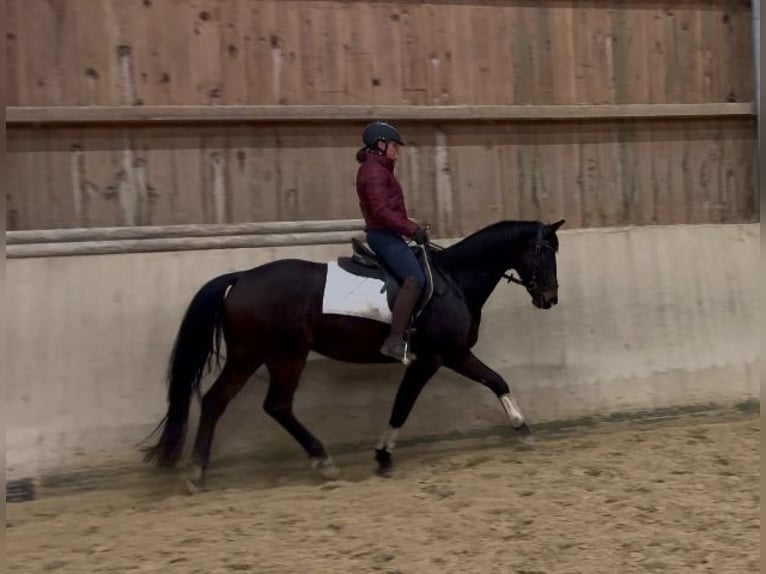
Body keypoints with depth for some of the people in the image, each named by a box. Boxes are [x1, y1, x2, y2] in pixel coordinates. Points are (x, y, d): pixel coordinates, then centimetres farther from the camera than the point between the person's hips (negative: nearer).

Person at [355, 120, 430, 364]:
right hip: (383, 234, -11)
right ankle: (394, 341, -33)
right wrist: (412, 229, -20)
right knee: (415, 278, -24)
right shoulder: (374, 171, -12)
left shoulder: (380, 169, 21)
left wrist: (412, 227, 16)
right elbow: (381, 210, -22)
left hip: (386, 234, 11)